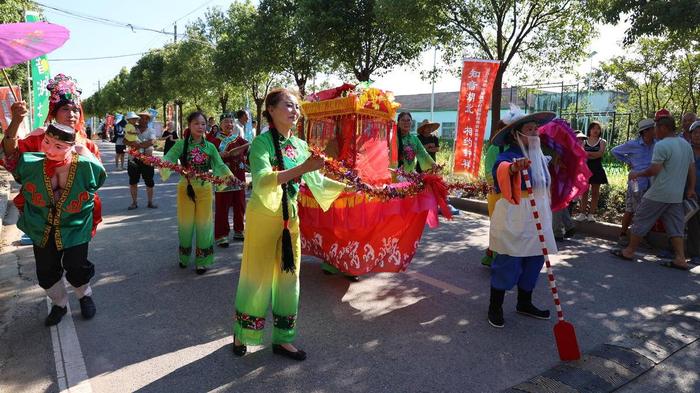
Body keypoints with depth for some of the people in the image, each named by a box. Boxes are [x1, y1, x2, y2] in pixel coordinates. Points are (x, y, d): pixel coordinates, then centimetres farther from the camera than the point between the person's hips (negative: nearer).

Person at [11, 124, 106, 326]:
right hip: (41, 229, 3)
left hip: (75, 228, -3)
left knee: (76, 269, 7)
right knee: (46, 272, 14)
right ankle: (59, 303, 39)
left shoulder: (86, 166, -23)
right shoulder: (29, 163, -17)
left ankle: (85, 296, 38)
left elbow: (98, 178, 1)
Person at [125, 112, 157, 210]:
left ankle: (150, 202, 15)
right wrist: (133, 143, -25)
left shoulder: (151, 131, 4)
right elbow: (125, 141, -6)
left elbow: (151, 142, -15)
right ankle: (134, 202, 17)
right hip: (134, 158, 1)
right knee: (133, 181, 6)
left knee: (149, 182, 4)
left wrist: (138, 145, -22)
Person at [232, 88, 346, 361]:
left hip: (290, 218, 6)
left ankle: (282, 338, 25)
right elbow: (261, 181, -29)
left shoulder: (300, 145, 6)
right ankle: (241, 334, 27)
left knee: (288, 277, 10)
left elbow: (317, 181, 14)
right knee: (257, 277, 4)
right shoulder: (262, 143, -12)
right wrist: (301, 168, -39)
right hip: (263, 217, -6)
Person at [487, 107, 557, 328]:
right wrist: (513, 167, -63)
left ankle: (524, 303, 30)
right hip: (513, 219, -8)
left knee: (534, 261, 13)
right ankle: (495, 308, 14)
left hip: (537, 218, 8)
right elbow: (500, 170, -40)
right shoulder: (509, 156, -15)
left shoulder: (538, 156, 11)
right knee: (508, 263, -1)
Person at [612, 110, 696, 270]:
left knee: (641, 222, 4)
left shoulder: (661, 145, -16)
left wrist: (637, 174, -5)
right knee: (675, 227, 10)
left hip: (658, 194, -8)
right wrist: (691, 188, 21)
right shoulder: (686, 144, 11)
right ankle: (680, 259, 7)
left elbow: (654, 170, -21)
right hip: (677, 195, 8)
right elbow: (692, 168, 15)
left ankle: (629, 251, 12)